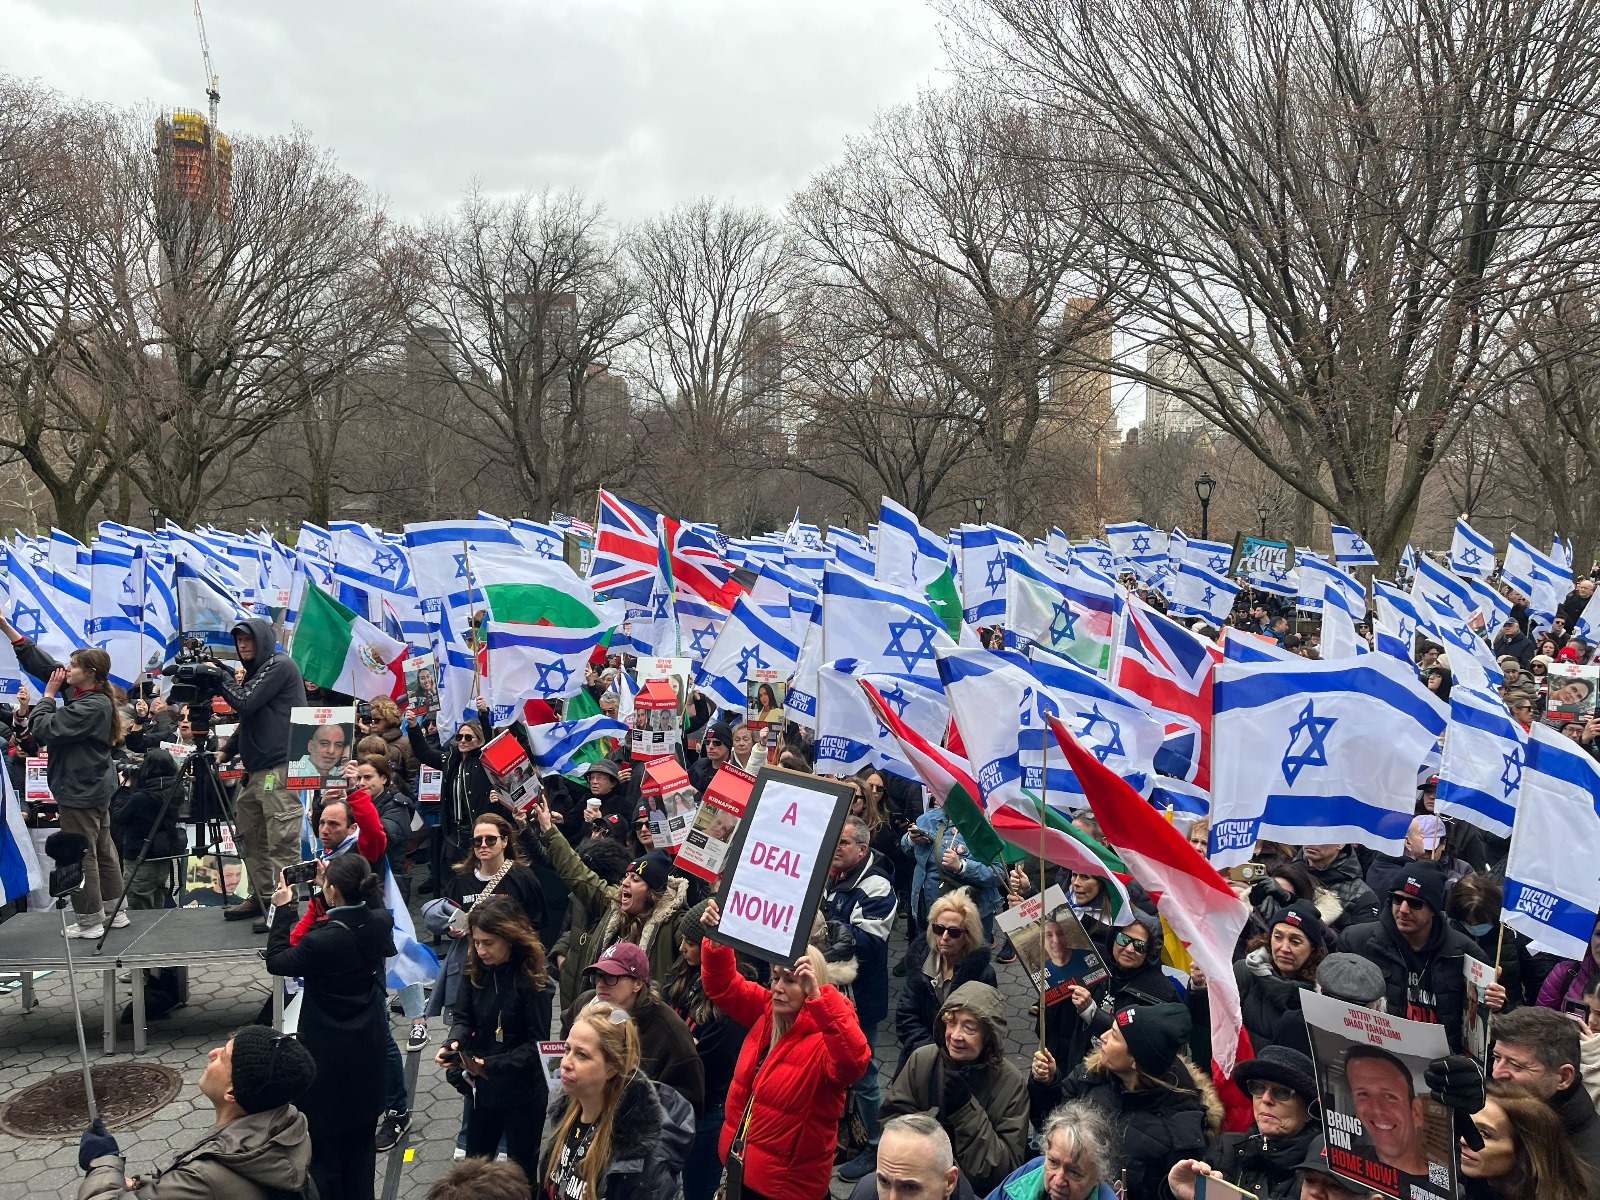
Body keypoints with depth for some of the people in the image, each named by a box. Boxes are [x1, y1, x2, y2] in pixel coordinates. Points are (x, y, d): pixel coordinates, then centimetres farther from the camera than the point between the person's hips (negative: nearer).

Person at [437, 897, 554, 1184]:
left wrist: (494, 1064, -30)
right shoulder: (475, 971, -4)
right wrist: (454, 1042, -23)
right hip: (482, 1088, 5)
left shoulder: (532, 982, -21)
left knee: (521, 1171, 13)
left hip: (523, 1092, -5)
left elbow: (537, 1043, -20)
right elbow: (462, 1016, -1)